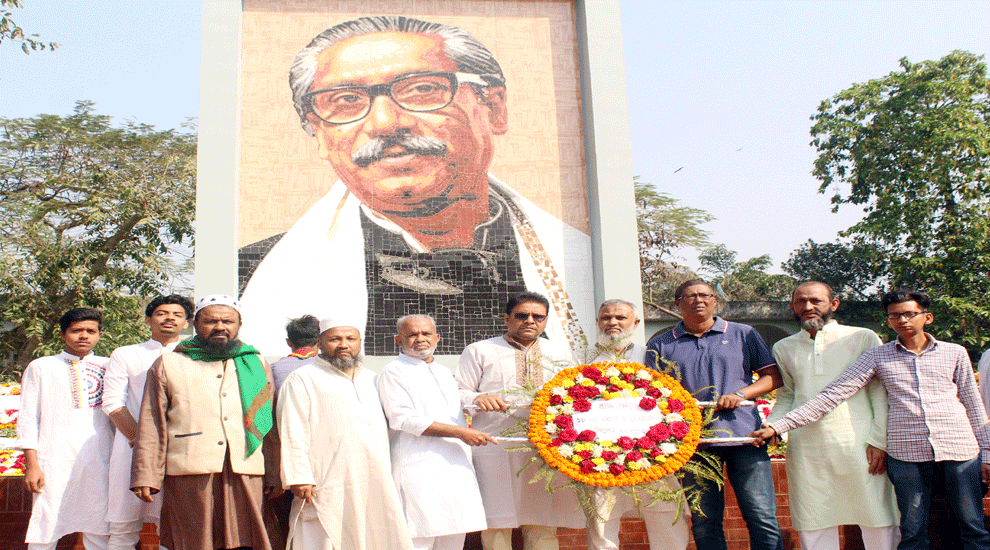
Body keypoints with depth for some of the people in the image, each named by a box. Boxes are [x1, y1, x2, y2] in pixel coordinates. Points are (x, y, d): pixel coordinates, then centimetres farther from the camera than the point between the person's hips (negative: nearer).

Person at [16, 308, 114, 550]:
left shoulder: (108, 367, 13)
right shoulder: (40, 367, 11)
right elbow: (28, 418, 8)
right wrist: (31, 464, -1)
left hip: (100, 461, 1)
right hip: (54, 463, -1)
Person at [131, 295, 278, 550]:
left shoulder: (257, 365, 17)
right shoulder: (168, 365, 12)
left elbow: (271, 426, 16)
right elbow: (151, 428, 8)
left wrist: (274, 476, 10)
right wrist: (146, 477, -1)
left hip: (246, 474, 1)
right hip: (189, 472, -1)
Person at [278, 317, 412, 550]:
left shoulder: (370, 379, 20)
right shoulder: (302, 379, 3)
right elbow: (293, 434, -5)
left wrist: (389, 470, 20)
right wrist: (299, 478, -14)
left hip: (377, 485, 5)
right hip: (330, 487, -5)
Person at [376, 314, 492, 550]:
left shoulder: (444, 372, 21)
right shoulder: (393, 372, -2)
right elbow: (403, 419, -13)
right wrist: (460, 432, -15)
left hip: (457, 468, 7)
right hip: (418, 471, -7)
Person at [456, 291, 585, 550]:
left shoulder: (560, 352, 22)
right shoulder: (479, 351, 12)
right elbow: (458, 393, 7)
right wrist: (478, 398, -14)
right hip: (495, 451, -2)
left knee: (543, 524, 1)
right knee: (496, 524, -4)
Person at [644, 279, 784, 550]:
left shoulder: (743, 334, 13)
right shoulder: (660, 345, 13)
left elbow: (773, 376, 10)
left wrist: (740, 394, -7)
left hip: (743, 436, 0)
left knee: (763, 518, -4)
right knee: (704, 522, 3)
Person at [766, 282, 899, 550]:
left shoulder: (863, 338, 6)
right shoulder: (783, 348, 14)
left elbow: (881, 392, 3)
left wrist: (879, 441, -5)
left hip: (858, 445, -2)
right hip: (804, 447, 3)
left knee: (878, 522, -1)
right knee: (813, 527, 6)